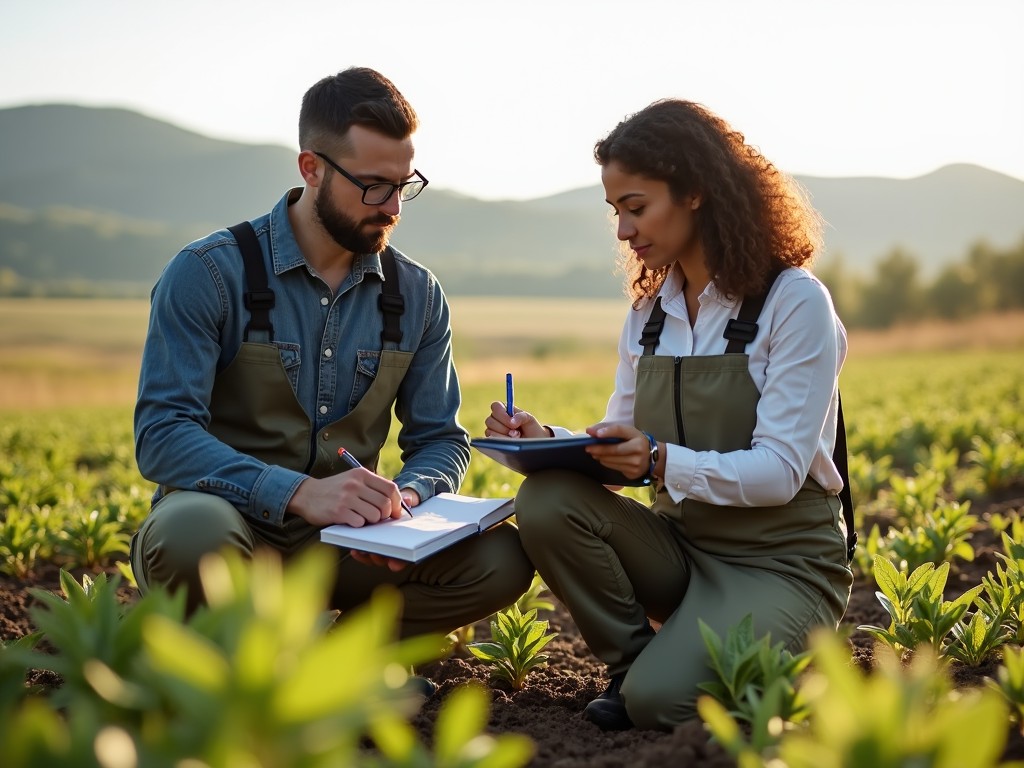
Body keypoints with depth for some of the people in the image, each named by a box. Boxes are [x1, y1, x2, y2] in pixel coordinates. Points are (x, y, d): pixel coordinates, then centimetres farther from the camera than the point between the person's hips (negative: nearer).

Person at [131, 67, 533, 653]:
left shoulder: (417, 295, 4)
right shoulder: (208, 274, -10)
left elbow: (440, 438, 7)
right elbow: (162, 434, -18)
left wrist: (407, 495, -18)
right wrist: (299, 492, -33)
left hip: (343, 540, 3)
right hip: (229, 522, -3)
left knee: (500, 561, -20)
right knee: (192, 533, -38)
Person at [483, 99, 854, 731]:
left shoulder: (795, 301, -13)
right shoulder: (649, 310, 7)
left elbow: (780, 472, -20)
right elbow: (624, 449, 5)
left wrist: (662, 461, -34)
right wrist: (549, 440, -14)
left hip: (783, 562, -5)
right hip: (683, 545, 6)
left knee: (660, 701, -27)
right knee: (547, 502, -21)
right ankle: (631, 663, -1)